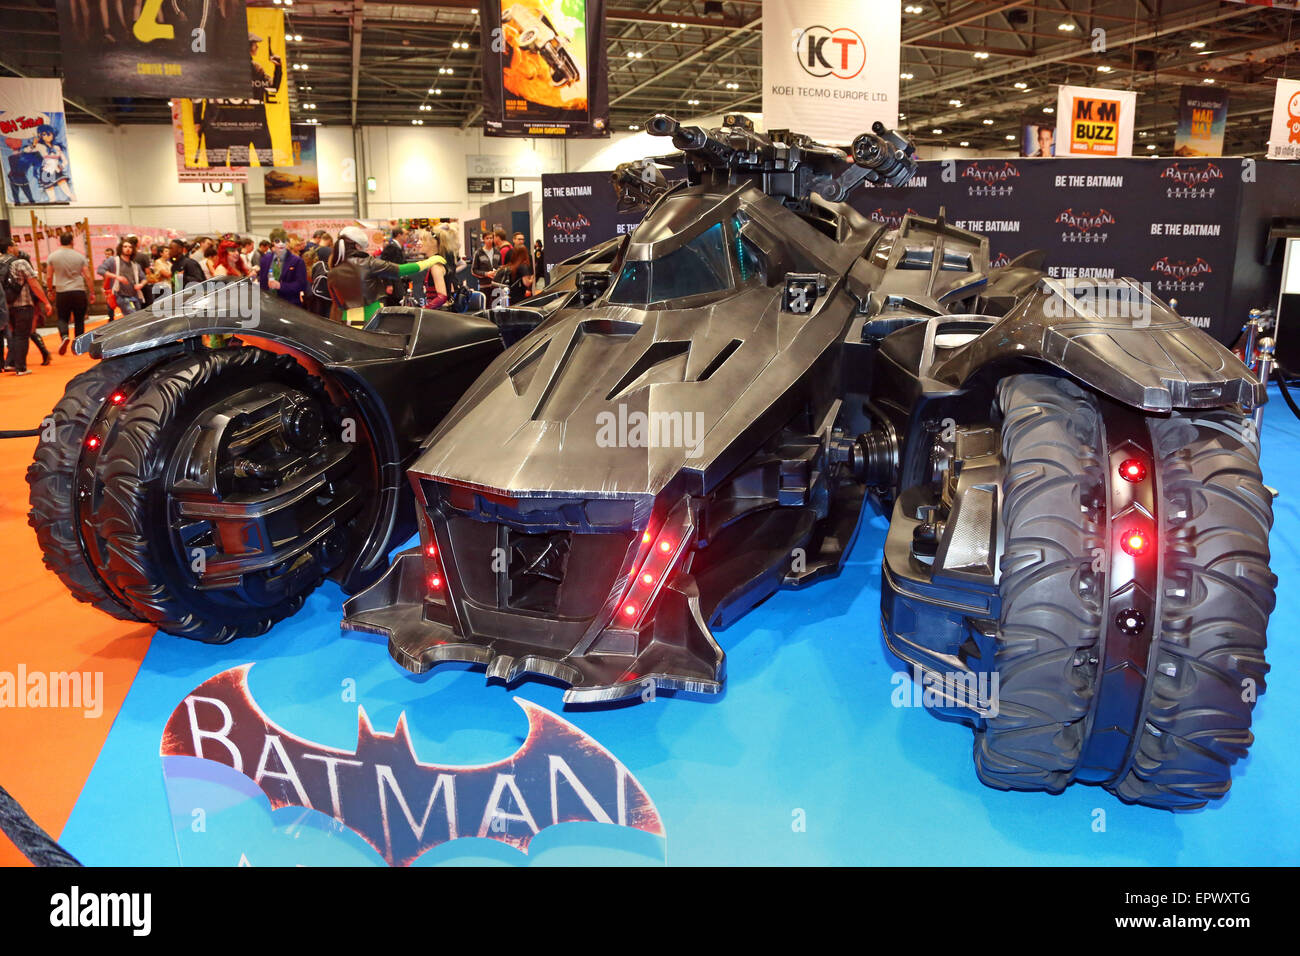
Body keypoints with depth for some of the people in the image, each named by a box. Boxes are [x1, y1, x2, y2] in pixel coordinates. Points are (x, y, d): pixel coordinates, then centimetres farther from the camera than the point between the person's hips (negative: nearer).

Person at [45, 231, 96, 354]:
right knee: (79, 320, 7)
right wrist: (92, 293, 6)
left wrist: (50, 290, 18)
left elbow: (49, 277, 4)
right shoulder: (80, 256, 1)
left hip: (61, 292, 0)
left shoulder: (52, 256, 2)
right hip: (79, 291, 0)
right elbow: (88, 276, -1)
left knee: (62, 318, 11)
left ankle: (64, 336, -17)